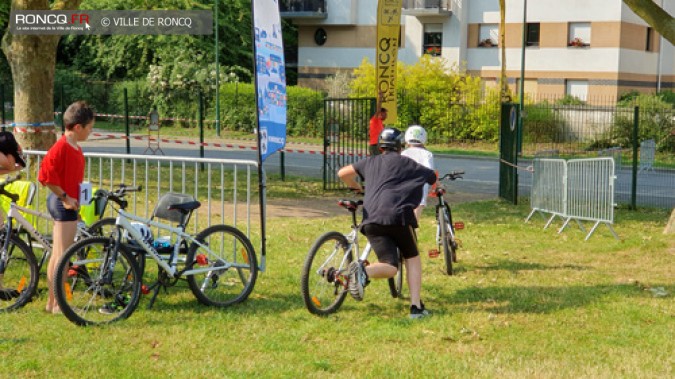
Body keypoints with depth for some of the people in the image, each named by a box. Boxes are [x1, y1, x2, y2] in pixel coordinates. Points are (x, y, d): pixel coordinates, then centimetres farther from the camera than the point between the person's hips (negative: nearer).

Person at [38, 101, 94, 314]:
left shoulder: (75, 148, 11)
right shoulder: (61, 147, -18)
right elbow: (45, 176, -23)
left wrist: (75, 197, 12)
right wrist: (65, 197, -19)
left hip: (69, 203, 10)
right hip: (63, 204, -10)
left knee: (56, 255, 13)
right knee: (62, 256, -5)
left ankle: (52, 302, 20)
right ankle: (58, 303, 1)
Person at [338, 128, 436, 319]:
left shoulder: (370, 162, 23)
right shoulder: (404, 162, 14)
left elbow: (343, 173, 23)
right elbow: (432, 177, 21)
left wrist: (356, 187, 42)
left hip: (371, 222, 3)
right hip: (397, 216, -3)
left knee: (391, 268, 2)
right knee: (412, 258, 17)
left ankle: (362, 270, -31)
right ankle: (416, 306, 3)